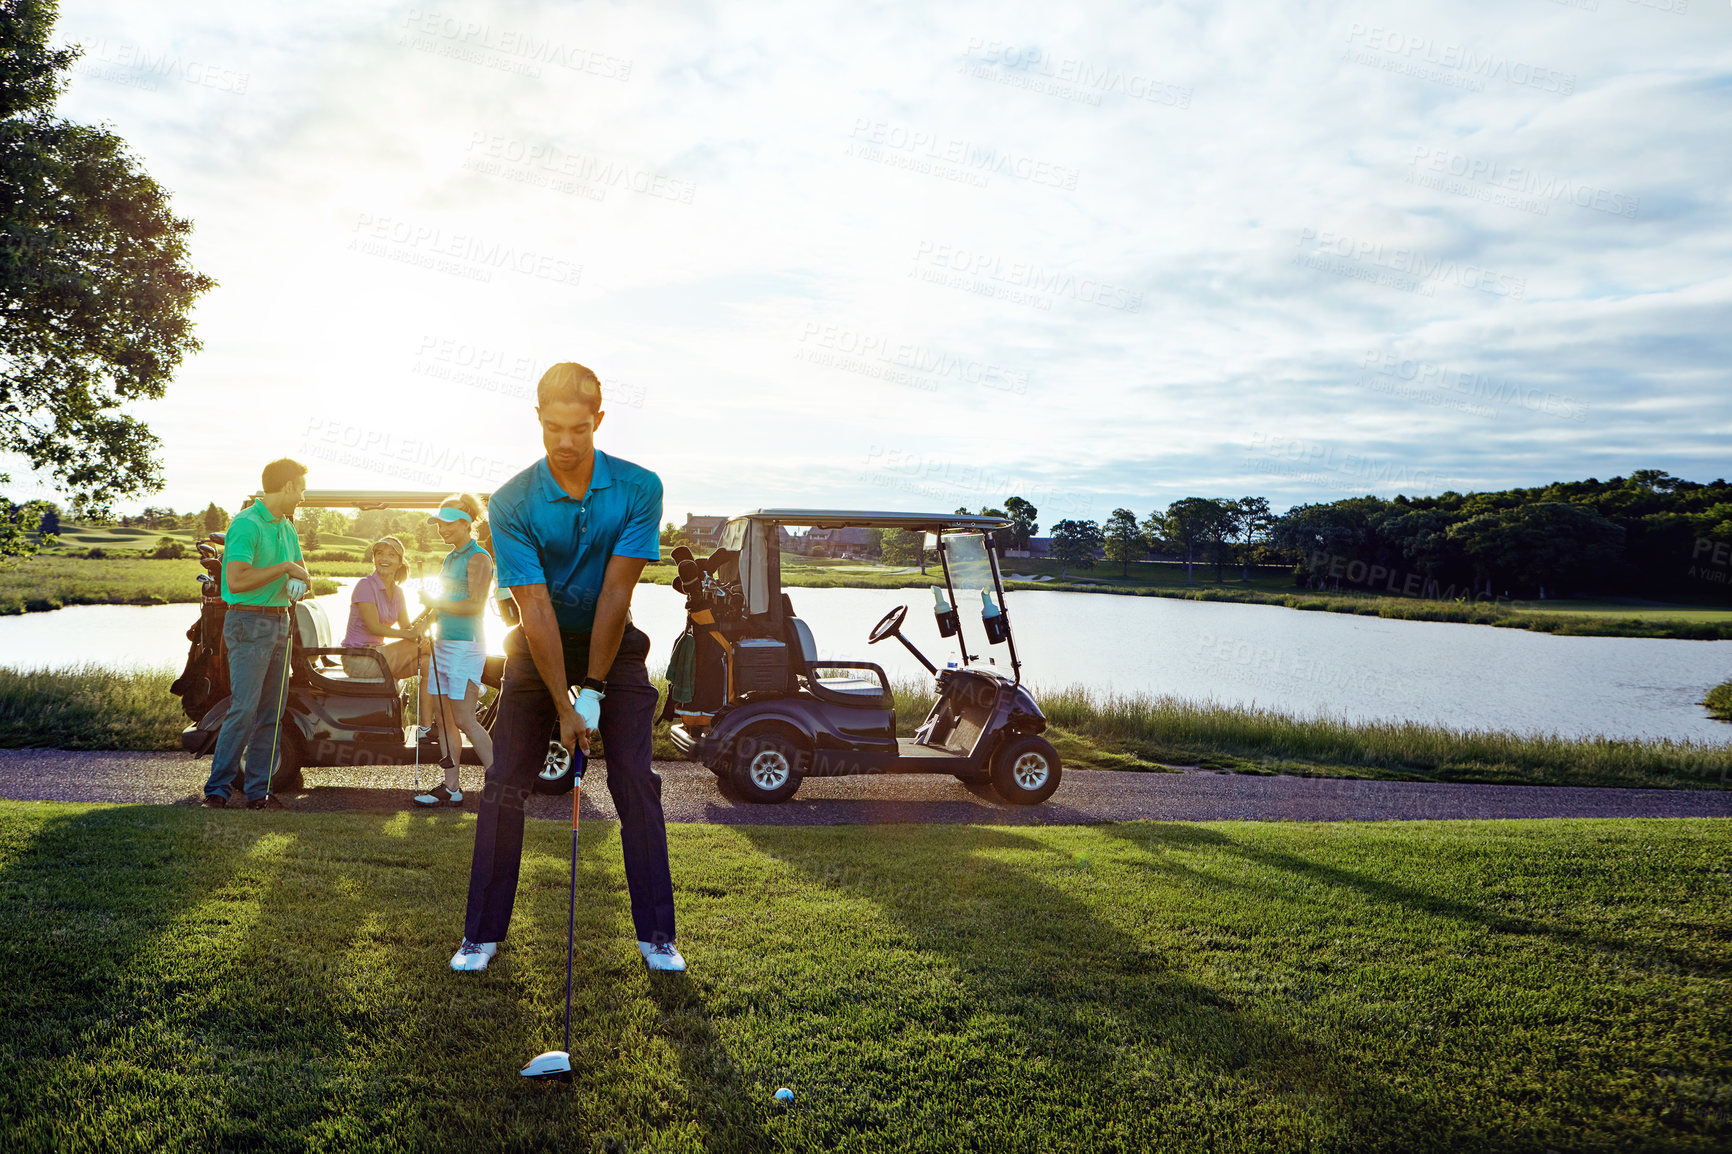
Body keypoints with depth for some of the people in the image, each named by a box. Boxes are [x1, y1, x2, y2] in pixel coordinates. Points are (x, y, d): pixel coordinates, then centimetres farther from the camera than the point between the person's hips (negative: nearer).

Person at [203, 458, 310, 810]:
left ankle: (259, 791, 10)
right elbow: (236, 581, -21)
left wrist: (299, 580, 0)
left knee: (272, 712, 6)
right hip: (249, 623, -8)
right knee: (244, 708, -12)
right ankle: (217, 788, -3)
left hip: (280, 622, 8)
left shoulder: (287, 527, 15)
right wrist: (284, 569, -15)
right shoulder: (246, 524, -12)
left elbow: (301, 569, 23)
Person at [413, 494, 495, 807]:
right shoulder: (450, 558, 18)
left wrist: (436, 603, -14)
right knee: (443, 717, 8)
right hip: (443, 641, 9)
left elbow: (476, 604, -19)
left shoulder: (478, 558, -9)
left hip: (466, 644, -9)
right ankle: (450, 787, 13)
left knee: (463, 720, -9)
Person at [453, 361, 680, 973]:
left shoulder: (638, 488, -16)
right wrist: (563, 706, -21)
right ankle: (483, 933, 9)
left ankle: (656, 933, 4)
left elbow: (616, 591, -17)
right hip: (538, 646, 0)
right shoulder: (511, 503, -17)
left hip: (613, 642, 0)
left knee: (636, 783, -5)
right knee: (505, 783, -3)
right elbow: (536, 609, -20)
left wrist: (594, 689, -16)